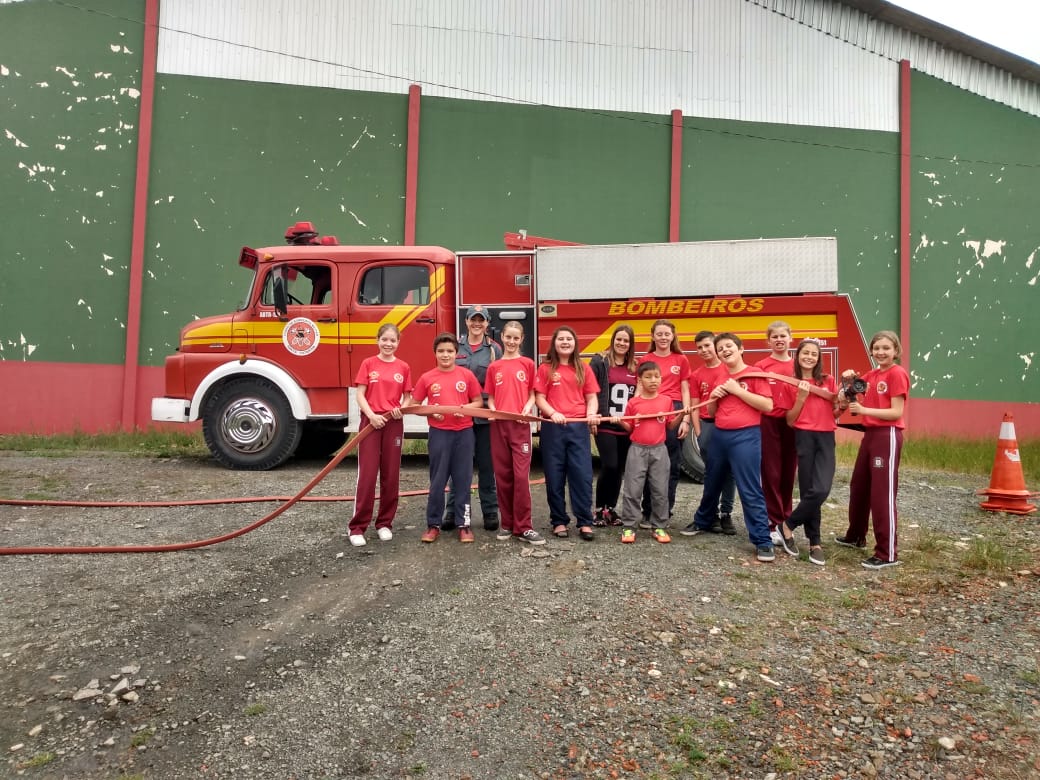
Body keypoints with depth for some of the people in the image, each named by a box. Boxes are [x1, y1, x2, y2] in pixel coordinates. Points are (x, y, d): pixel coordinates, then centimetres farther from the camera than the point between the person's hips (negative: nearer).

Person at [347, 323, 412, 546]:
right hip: (371, 422, -2)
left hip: (394, 423, 2)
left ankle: (385, 523, 19)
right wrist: (371, 415, -16)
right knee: (367, 474, -4)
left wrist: (402, 409, -11)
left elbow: (407, 397, 10)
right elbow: (360, 394, -3)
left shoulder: (403, 368, 6)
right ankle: (357, 526, 2)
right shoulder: (368, 364, 1)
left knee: (391, 476, 7)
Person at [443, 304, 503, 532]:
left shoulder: (494, 349, 3)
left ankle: (490, 511, 17)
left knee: (487, 464, 8)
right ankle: (453, 511, 12)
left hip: (487, 414, 0)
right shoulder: (456, 346, 7)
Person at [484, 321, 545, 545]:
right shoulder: (494, 367, 10)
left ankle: (523, 527, -2)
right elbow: (490, 397, 12)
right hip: (499, 425, 2)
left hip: (520, 424, -2)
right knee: (503, 475, 6)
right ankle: (506, 523, 16)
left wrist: (528, 407, -12)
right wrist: (492, 410, -7)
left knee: (521, 474, -7)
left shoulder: (528, 364, 6)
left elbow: (532, 394, 7)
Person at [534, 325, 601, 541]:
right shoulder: (545, 368, 5)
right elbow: (539, 398, 0)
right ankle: (559, 521, 14)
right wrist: (553, 413, -17)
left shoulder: (583, 369, 10)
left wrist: (592, 413, -12)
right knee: (555, 476, 4)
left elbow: (591, 397, 8)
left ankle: (585, 522, 5)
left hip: (578, 427, 1)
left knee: (582, 474, -2)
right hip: (553, 427, -1)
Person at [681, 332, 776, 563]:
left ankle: (762, 541, 0)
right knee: (712, 483, 19)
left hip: (745, 436, -6)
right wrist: (713, 397, -2)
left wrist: (737, 390, -14)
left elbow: (767, 406, -15)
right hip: (719, 435, 6)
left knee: (750, 490, -7)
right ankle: (702, 522, 39)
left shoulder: (754, 374, -5)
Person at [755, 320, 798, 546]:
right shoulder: (761, 367, -2)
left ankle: (785, 519, 23)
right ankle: (773, 523, 6)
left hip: (792, 423, 3)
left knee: (788, 472, 10)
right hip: (769, 423, -3)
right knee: (771, 473, 0)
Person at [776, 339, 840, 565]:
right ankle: (815, 543, 13)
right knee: (809, 491, -4)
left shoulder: (828, 381, 9)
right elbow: (790, 420, 1)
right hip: (804, 437, -2)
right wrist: (801, 398, -11)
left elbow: (835, 413, 14)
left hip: (826, 438, 2)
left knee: (821, 490, -14)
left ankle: (788, 525, 4)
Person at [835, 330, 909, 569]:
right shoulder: (871, 375, 12)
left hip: (888, 436, -9)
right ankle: (856, 536, 35)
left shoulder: (897, 374, -11)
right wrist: (847, 381, 0)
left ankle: (888, 554, -2)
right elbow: (846, 397, 19)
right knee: (858, 487, 18)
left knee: (883, 494, -7)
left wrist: (864, 409, -20)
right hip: (870, 434, 9)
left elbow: (897, 412, -17)